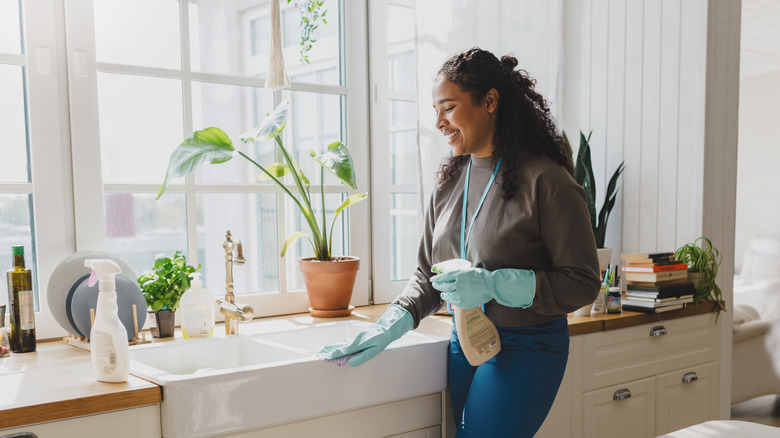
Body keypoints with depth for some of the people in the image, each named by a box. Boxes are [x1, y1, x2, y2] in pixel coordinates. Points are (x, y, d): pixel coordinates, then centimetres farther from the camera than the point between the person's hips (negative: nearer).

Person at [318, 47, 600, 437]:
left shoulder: (545, 180, -12)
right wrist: (390, 326, -5)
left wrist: (493, 285, -22)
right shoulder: (449, 182, 7)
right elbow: (428, 274, 11)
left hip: (526, 346, -6)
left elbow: (581, 283, -13)